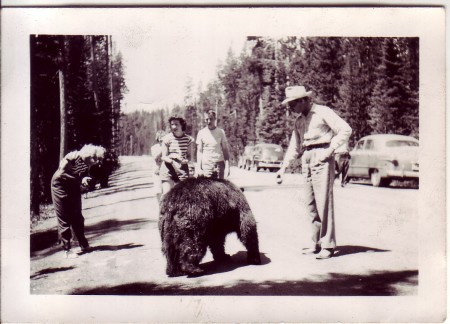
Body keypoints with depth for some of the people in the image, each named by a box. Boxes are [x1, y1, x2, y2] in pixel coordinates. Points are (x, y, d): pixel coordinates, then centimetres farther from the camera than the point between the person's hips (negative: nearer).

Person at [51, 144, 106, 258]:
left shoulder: (87, 163, -10)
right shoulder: (73, 157, -30)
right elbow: (60, 174, -29)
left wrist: (84, 180, -20)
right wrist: (80, 179, -31)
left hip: (74, 187, 6)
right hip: (60, 185, -6)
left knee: (77, 217, 13)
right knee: (64, 219, -3)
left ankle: (84, 245, 23)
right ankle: (67, 250, 3)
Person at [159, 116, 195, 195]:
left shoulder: (188, 139, 2)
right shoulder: (167, 138, -4)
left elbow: (189, 155, 8)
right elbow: (163, 156, -2)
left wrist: (186, 160, -15)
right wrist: (171, 160, -23)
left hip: (182, 169, 2)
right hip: (168, 169, -2)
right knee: (167, 193, -10)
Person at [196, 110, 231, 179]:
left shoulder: (221, 132, 5)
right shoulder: (201, 133, 5)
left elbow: (225, 150, 5)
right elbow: (199, 151, 6)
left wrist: (227, 166, -3)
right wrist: (199, 168, -2)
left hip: (219, 164, 0)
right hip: (206, 165, 0)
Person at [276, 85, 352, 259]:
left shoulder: (322, 112, -5)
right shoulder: (299, 120, 18)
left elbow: (345, 130, -9)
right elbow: (294, 145, 24)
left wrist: (330, 149, -12)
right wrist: (284, 166, 17)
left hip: (321, 157, -7)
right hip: (306, 159, 7)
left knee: (323, 201, -11)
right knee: (309, 202, 5)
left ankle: (328, 245, -7)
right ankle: (316, 243, 13)